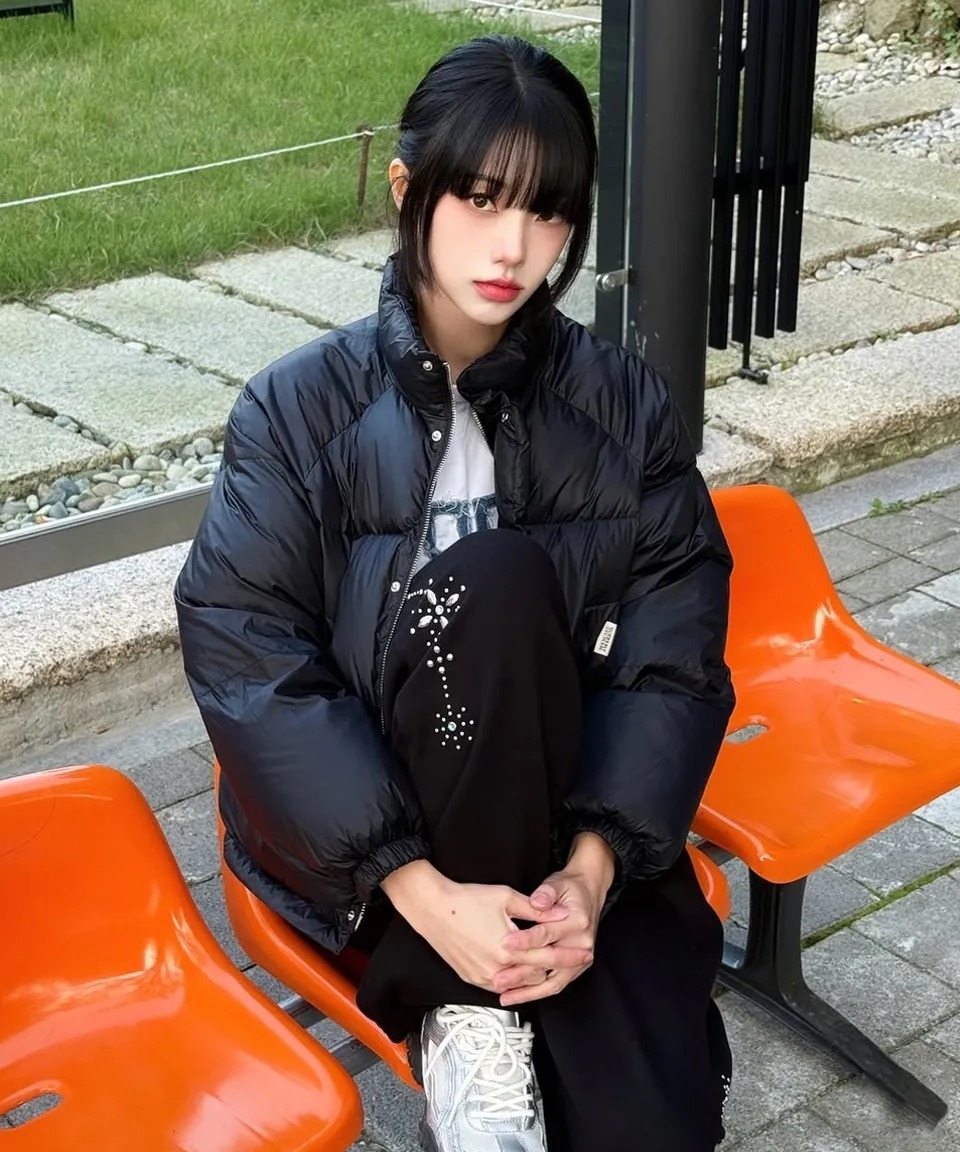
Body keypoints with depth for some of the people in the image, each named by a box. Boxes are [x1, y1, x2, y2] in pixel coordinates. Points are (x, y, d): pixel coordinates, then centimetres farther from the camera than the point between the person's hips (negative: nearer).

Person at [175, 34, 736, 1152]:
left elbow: (673, 655, -6)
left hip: (562, 815, 1)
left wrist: (591, 870, -21)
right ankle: (474, 1006, -19)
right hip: (357, 821, -1)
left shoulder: (623, 406, -1)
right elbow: (247, 662, -14)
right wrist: (427, 893, -24)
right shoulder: (300, 407, -7)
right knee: (492, 578, -31)